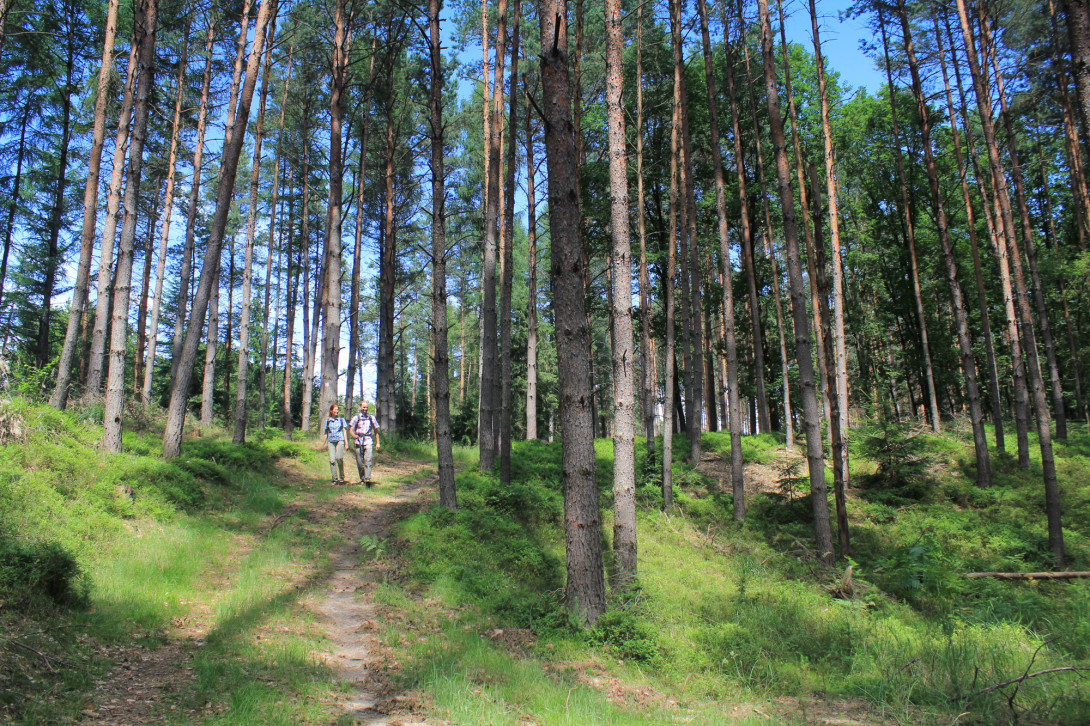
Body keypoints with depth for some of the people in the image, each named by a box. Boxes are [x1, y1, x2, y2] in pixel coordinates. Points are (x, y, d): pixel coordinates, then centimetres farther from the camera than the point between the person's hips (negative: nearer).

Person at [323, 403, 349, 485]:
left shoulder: (341, 419, 12)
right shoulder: (328, 420, 14)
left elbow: (344, 431, 13)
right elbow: (325, 432, 18)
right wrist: (325, 444, 14)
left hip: (340, 440, -2)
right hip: (331, 441, 2)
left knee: (339, 458, -18)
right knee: (332, 460, -7)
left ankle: (341, 477, -8)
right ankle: (335, 478, -2)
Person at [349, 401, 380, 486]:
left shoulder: (371, 418, 12)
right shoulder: (356, 417, 6)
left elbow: (376, 431, 19)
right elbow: (351, 429, 0)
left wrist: (377, 443, 15)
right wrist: (353, 435, -23)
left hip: (368, 441, 0)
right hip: (359, 442, 0)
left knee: (368, 460, -16)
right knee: (360, 462, 4)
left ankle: (368, 478, -23)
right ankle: (362, 479, 19)